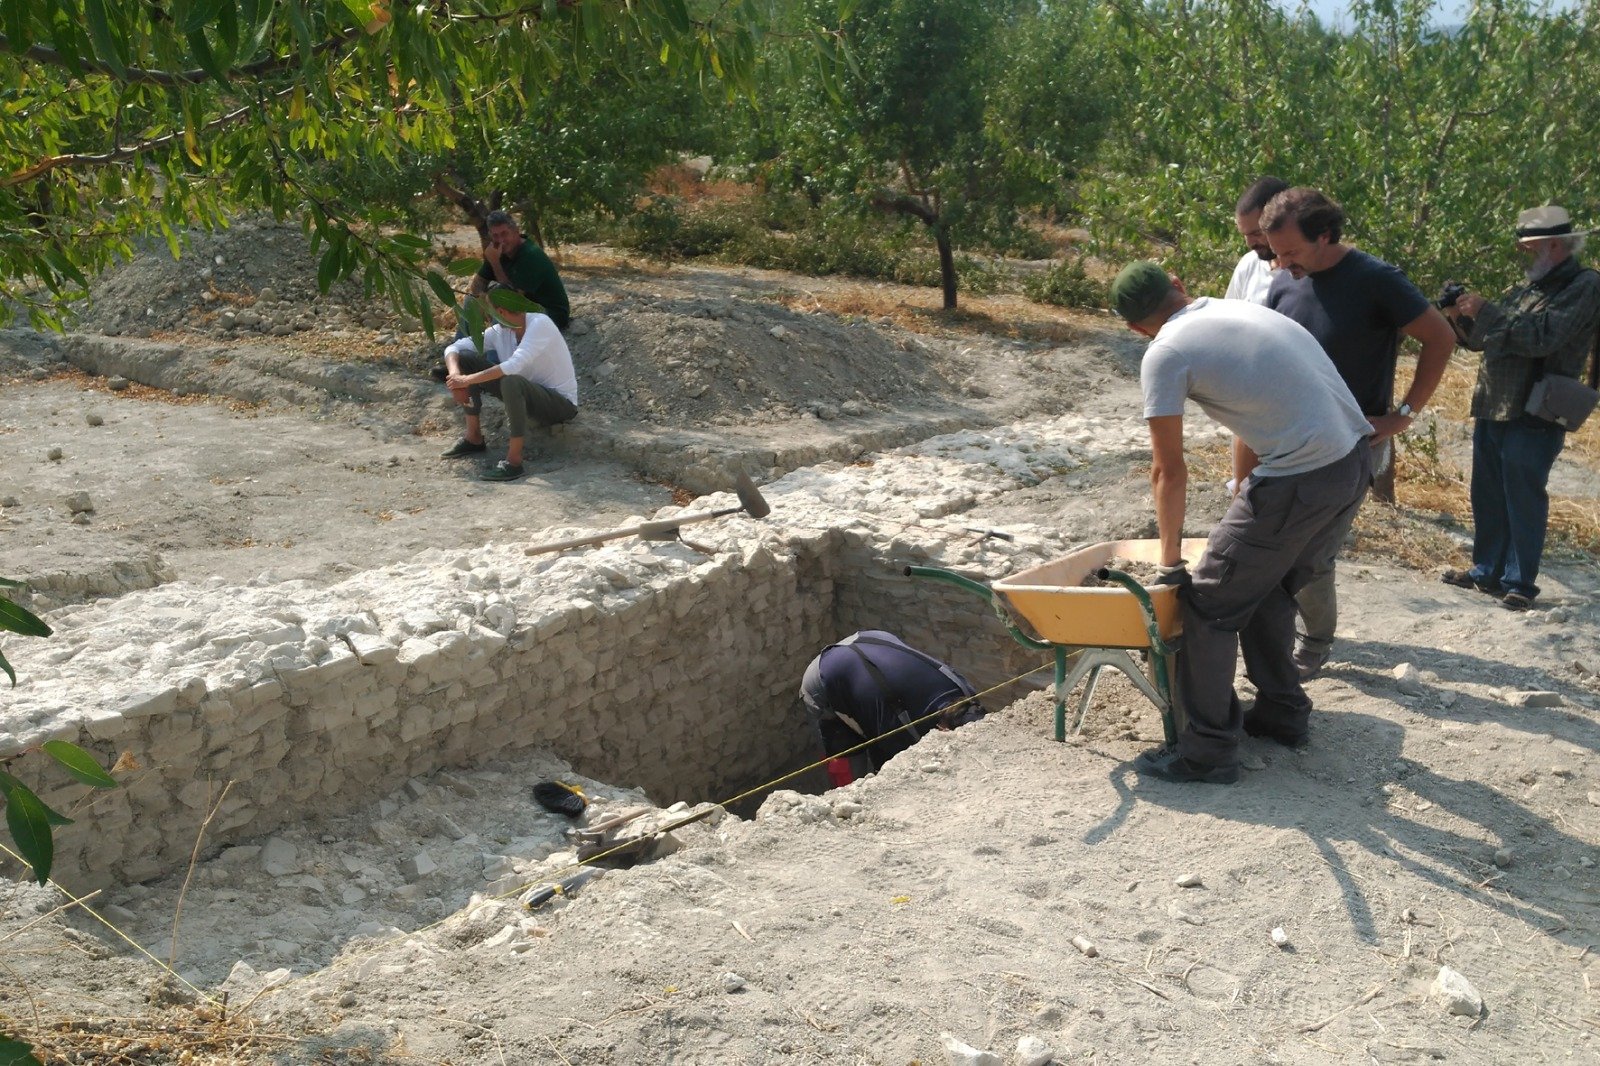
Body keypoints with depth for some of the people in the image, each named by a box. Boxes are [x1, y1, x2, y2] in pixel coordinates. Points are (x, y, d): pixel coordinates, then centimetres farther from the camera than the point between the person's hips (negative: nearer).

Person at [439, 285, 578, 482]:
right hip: (526, 394, 7)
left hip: (561, 403, -7)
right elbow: (453, 348, -4)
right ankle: (474, 438, -2)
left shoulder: (539, 324, -25)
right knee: (465, 358, -5)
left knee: (511, 381, -40)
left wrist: (468, 380, -34)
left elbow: (514, 366, -37)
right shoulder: (499, 332, -5)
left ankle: (514, 462, -33)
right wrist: (456, 376, -26)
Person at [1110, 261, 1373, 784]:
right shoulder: (1243, 310, 18)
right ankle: (1282, 712, 38)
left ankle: (1207, 751, 12)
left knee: (1210, 605, 6)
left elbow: (1169, 472, -2)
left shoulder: (1165, 354, -5)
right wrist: (1244, 519, 34)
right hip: (1355, 464, 8)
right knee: (1267, 586, 27)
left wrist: (1170, 560, 10)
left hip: (1300, 482, -8)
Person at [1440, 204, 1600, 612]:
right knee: (1488, 497, 12)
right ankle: (1487, 571, 23)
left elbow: (1542, 336, -20)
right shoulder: (1527, 288, 17)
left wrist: (1484, 310, -16)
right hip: (1491, 410, 8)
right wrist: (1461, 318, 2)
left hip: (1533, 417, -8)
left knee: (1523, 501, -5)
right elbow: (1483, 339, 22)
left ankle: (1519, 583, 2)